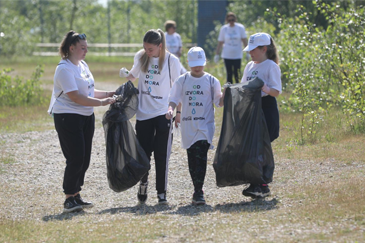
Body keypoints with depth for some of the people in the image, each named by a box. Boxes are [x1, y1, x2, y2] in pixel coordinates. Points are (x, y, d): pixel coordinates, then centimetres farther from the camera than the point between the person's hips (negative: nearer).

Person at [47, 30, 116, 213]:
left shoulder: (83, 65, 13)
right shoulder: (64, 69, -16)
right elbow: (76, 97, -22)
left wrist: (108, 94, 10)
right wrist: (101, 102, -20)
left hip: (86, 116, 9)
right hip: (68, 117, -9)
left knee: (84, 160, 9)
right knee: (75, 159, -10)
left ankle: (76, 196, 19)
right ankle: (69, 200, -2)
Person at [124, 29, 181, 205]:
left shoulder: (171, 60, -6)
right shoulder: (140, 57, 3)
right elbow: (133, 75, 22)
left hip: (163, 113, -3)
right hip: (143, 113, 3)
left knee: (161, 155, -1)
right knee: (143, 153, 3)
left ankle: (161, 193, 7)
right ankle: (143, 182, 28)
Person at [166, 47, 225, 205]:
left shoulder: (211, 81, 5)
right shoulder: (182, 81, 9)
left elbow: (219, 102, 6)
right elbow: (174, 99, 8)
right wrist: (171, 109, -12)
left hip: (205, 126, -3)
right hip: (187, 125, 3)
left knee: (200, 157, -15)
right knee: (192, 159, 6)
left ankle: (198, 191, -17)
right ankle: (197, 191, 16)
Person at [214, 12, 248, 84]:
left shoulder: (240, 28, 0)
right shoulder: (224, 29, 3)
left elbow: (244, 41, 2)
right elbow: (220, 42, 6)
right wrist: (217, 54, 3)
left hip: (237, 55, -1)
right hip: (227, 55, 1)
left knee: (237, 75, -5)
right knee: (229, 74, 0)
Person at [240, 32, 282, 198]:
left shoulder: (271, 66, -7)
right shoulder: (250, 66, 17)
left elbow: (276, 91, -14)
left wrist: (266, 89, -35)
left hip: (266, 110, -8)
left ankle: (263, 186, -4)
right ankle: (255, 184, 12)